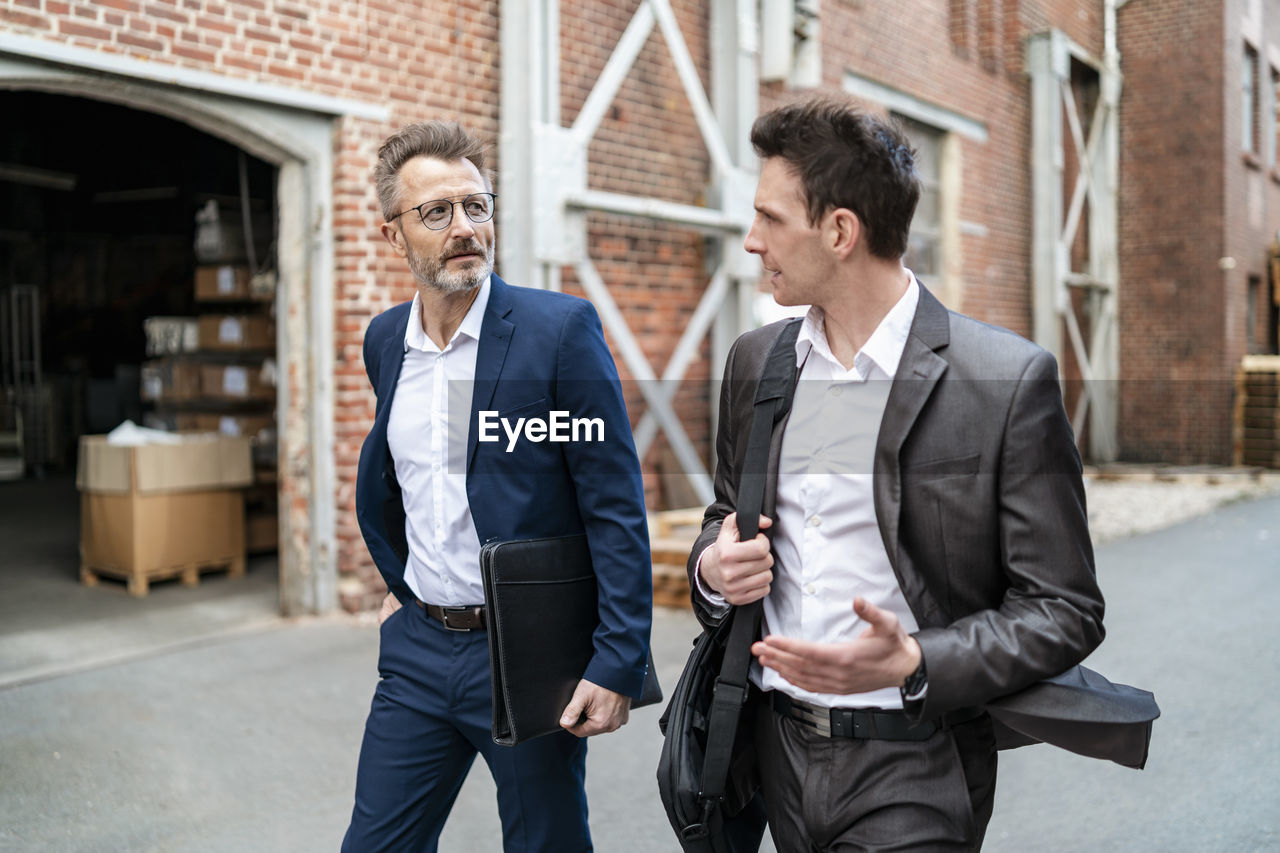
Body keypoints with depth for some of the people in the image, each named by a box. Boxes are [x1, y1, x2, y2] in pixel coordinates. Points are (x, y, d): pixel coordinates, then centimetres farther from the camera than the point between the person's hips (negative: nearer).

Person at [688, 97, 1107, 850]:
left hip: (911, 772, -5)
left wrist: (913, 664, -24)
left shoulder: (1009, 380, -13)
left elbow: (1065, 611, -10)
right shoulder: (754, 362, 4)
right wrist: (714, 569, -6)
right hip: (777, 751, 5)